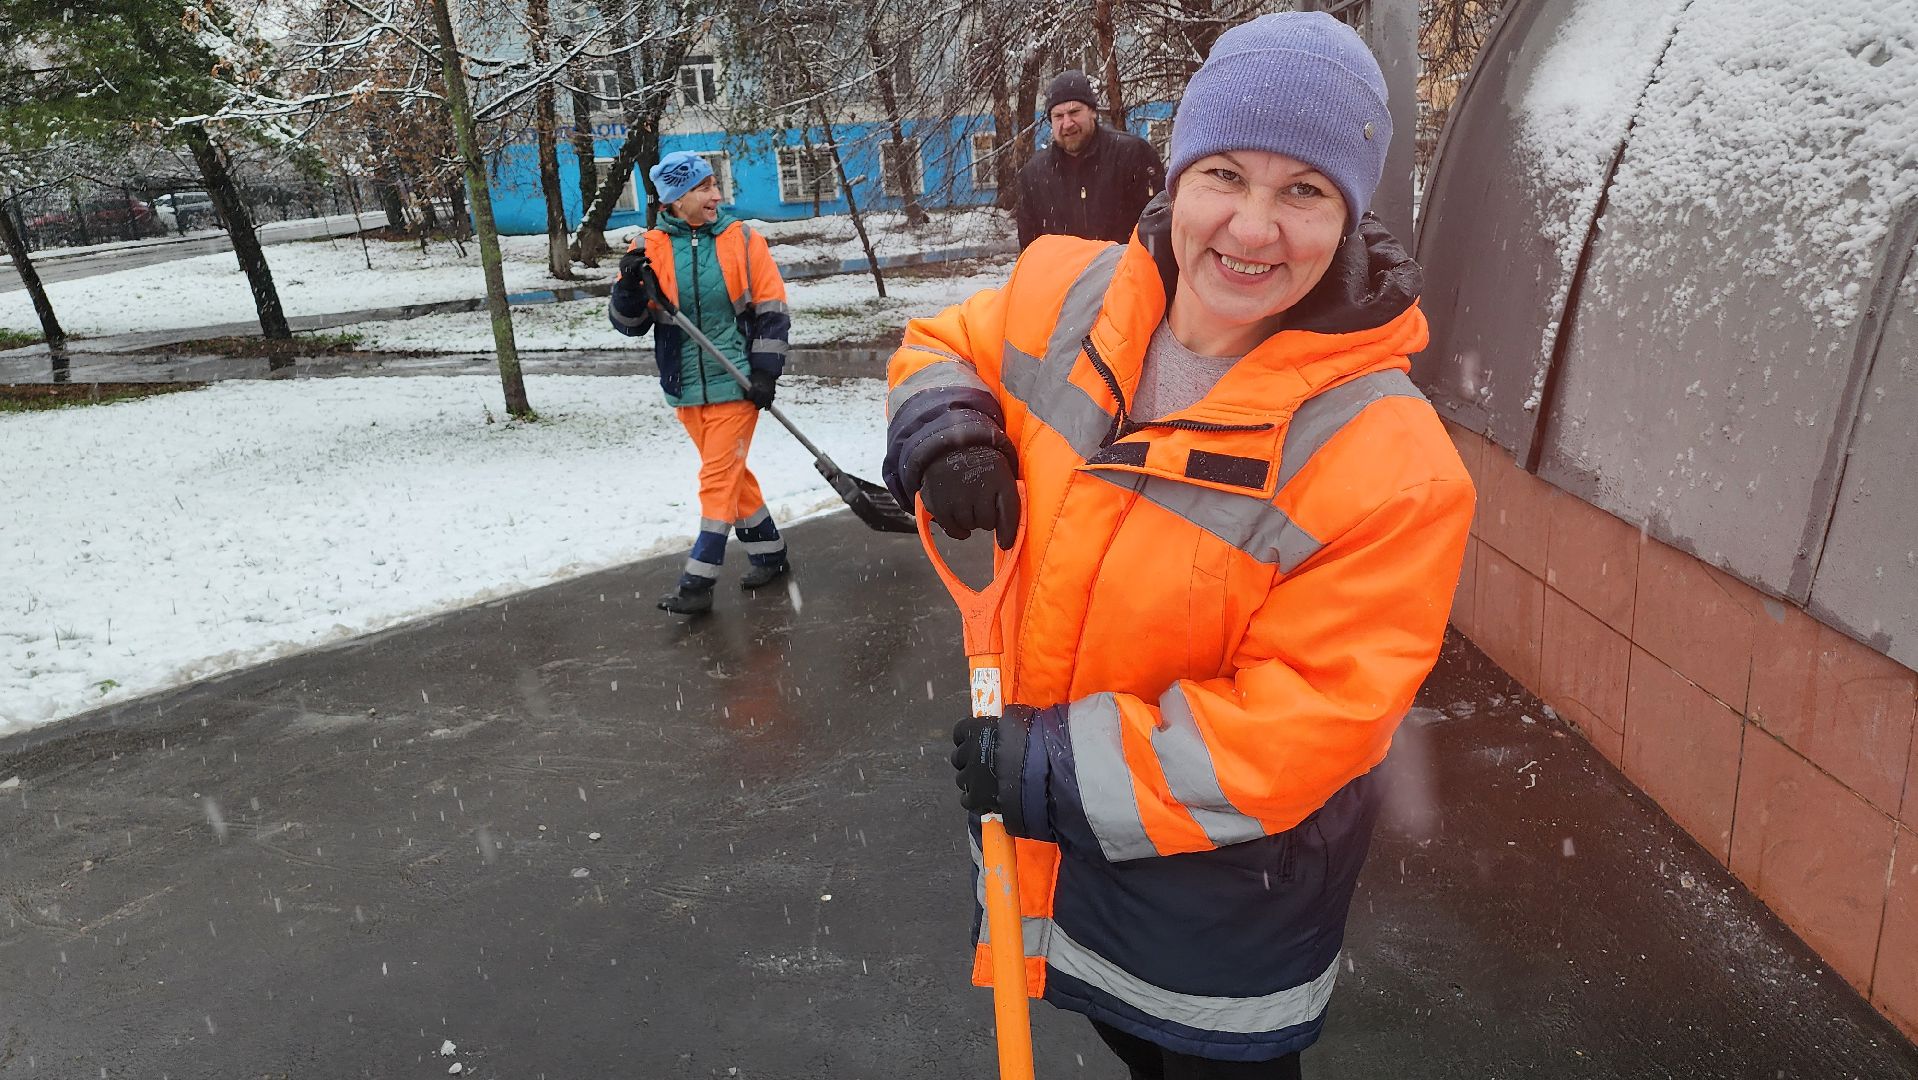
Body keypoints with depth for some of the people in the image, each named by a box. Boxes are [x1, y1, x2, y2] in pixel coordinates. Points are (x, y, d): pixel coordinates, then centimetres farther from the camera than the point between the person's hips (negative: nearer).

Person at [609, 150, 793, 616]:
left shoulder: (741, 239, -5)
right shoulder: (651, 248, -1)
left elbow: (772, 309, -2)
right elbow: (629, 323, 1)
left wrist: (765, 371, -8)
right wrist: (630, 284, -19)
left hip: (735, 382, -3)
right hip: (687, 387, 3)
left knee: (719, 477, -5)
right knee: (732, 473, 13)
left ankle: (698, 582, 0)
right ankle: (769, 551, 30)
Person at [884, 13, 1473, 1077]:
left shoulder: (1391, 460, -29)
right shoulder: (1066, 295, -13)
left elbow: (1311, 720, -27)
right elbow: (944, 345, 7)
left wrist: (1066, 767, -28)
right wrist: (945, 427, -15)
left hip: (1224, 881, -5)